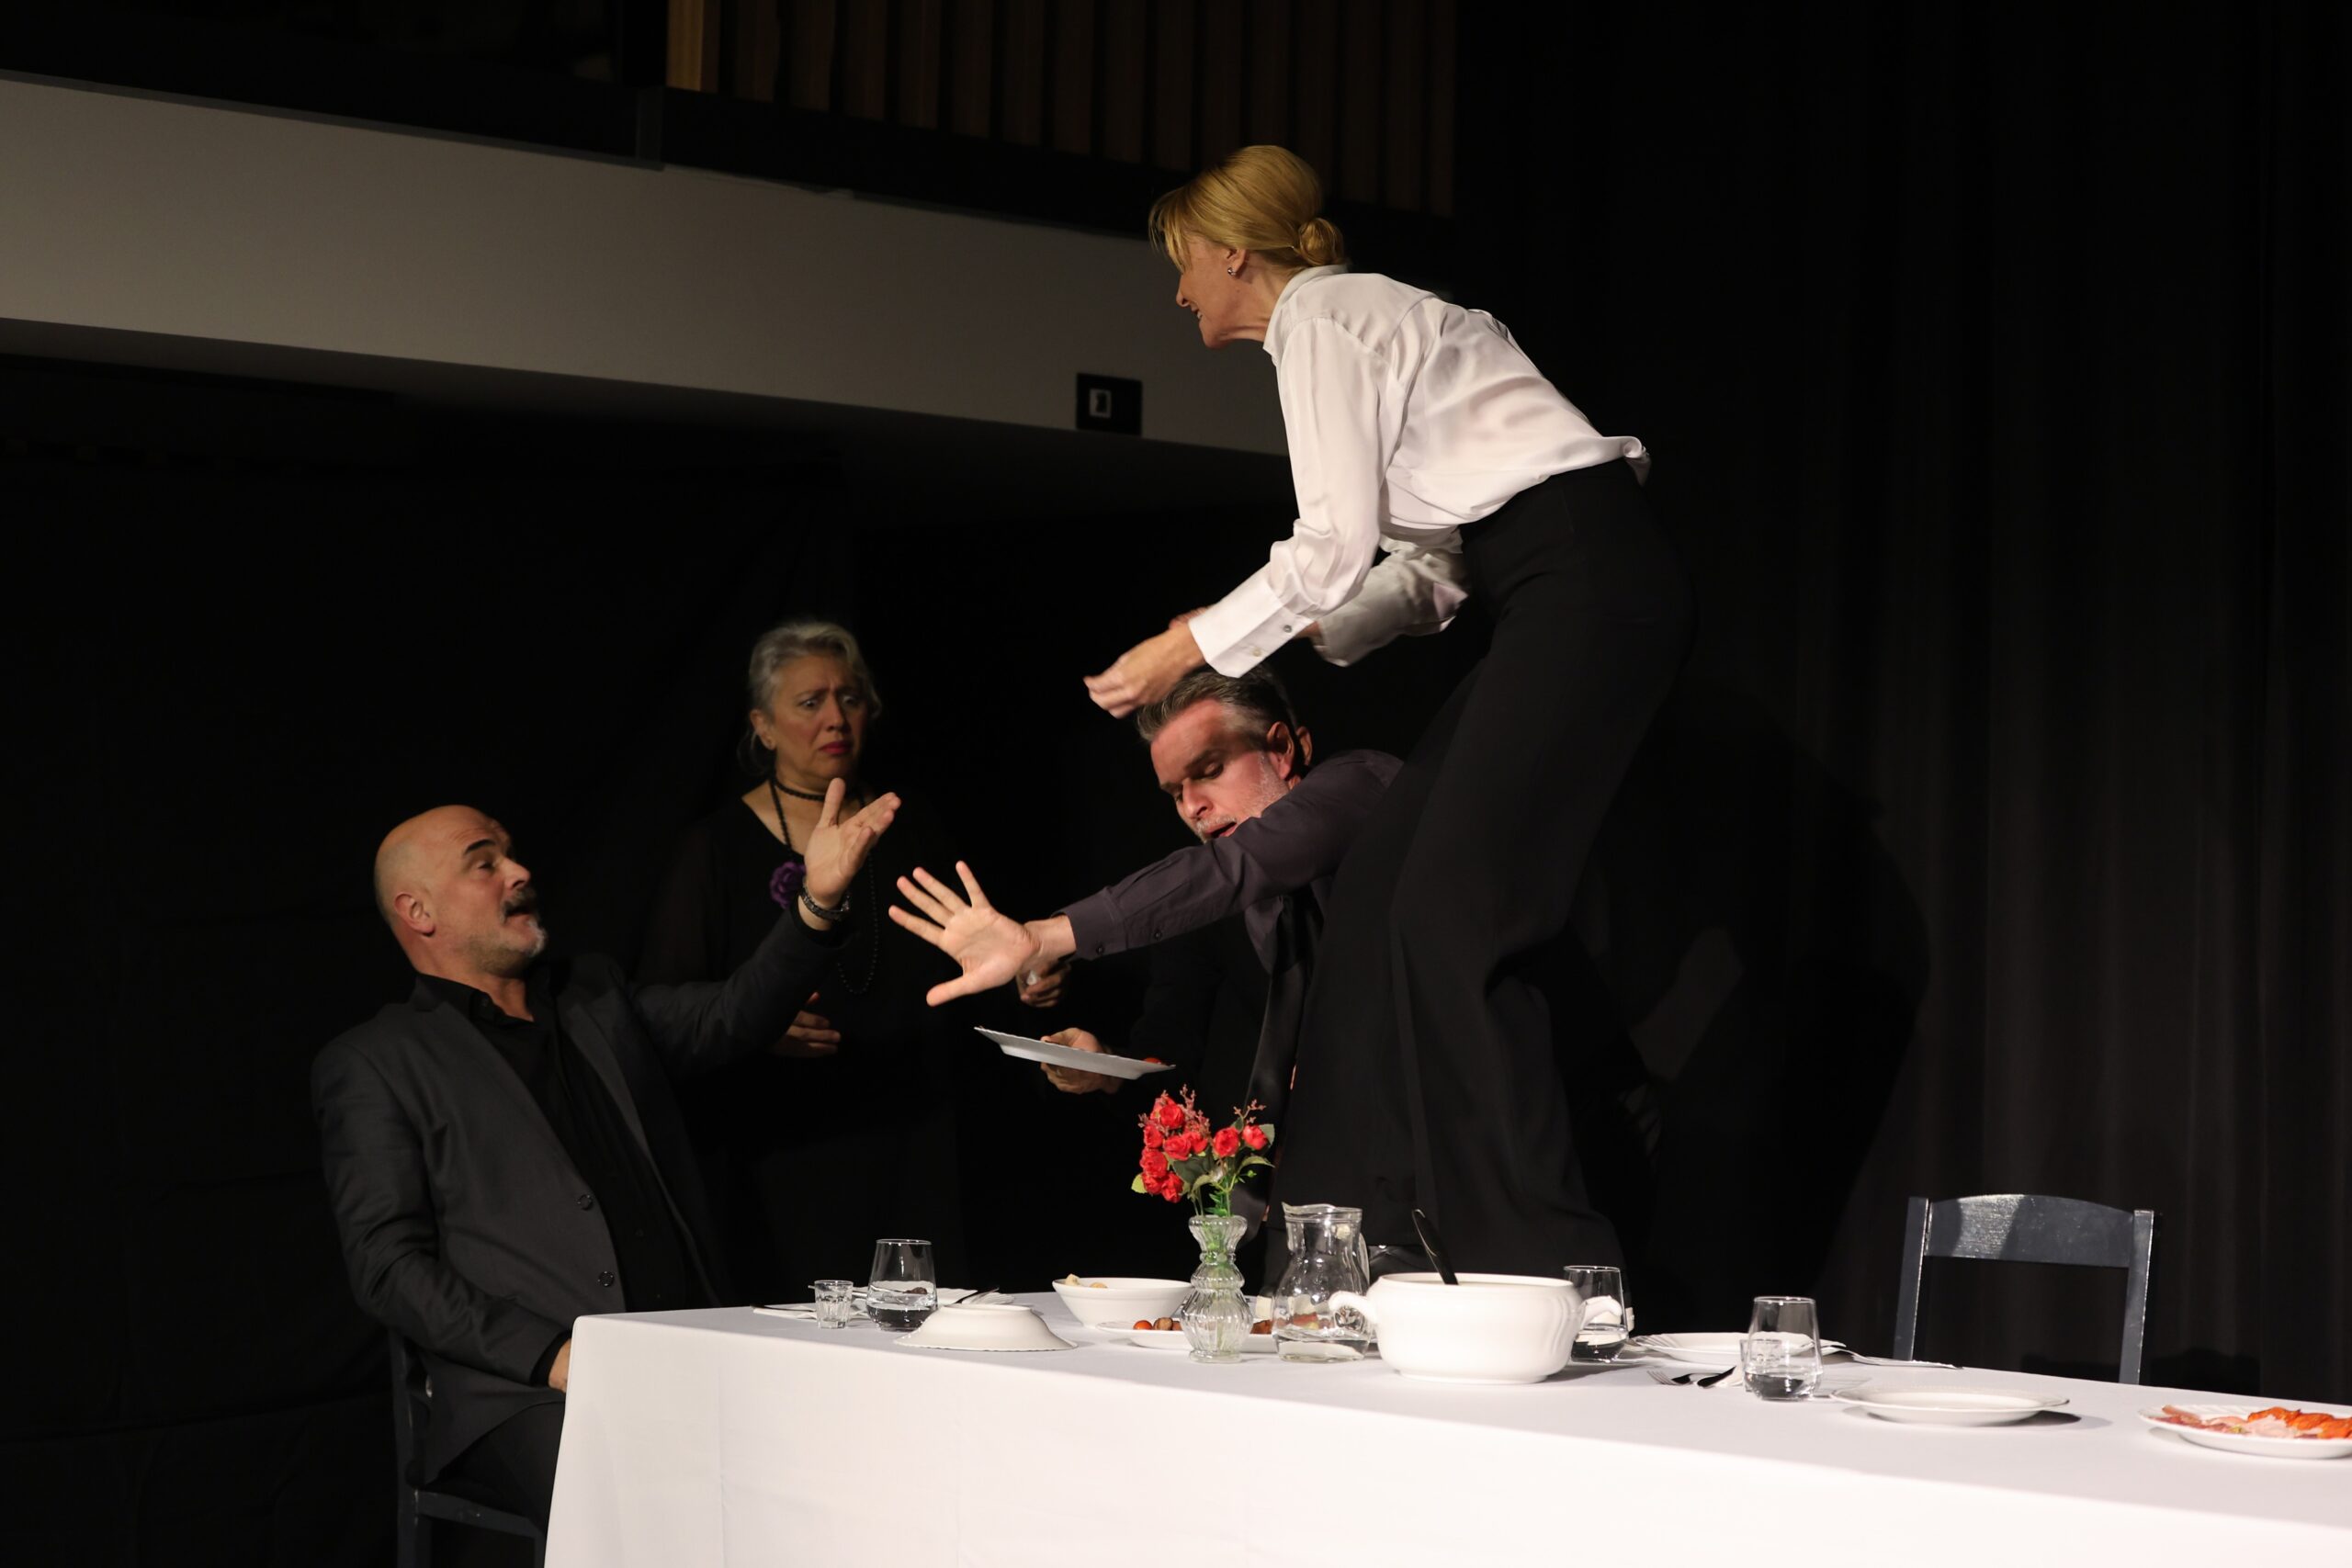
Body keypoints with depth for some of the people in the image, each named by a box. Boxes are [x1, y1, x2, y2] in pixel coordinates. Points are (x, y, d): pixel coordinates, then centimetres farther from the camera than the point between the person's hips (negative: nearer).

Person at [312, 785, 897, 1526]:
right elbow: (387, 1265, -2)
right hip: (525, 1394, -5)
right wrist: (553, 1356, -14)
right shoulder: (372, 1065, 7)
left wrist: (819, 898, -4)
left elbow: (733, 1017, 13)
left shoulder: (596, 998, 25)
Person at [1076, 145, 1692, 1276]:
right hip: (1566, 599, 10)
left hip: (1587, 591, -10)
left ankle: (1548, 1271, -13)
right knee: (1381, 892, 7)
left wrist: (1191, 647, -3)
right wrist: (1287, 633, 19)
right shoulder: (1358, 316, 24)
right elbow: (1430, 573, 23)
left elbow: (1336, 544, -13)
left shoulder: (1321, 317, -5)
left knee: (1454, 919, -14)